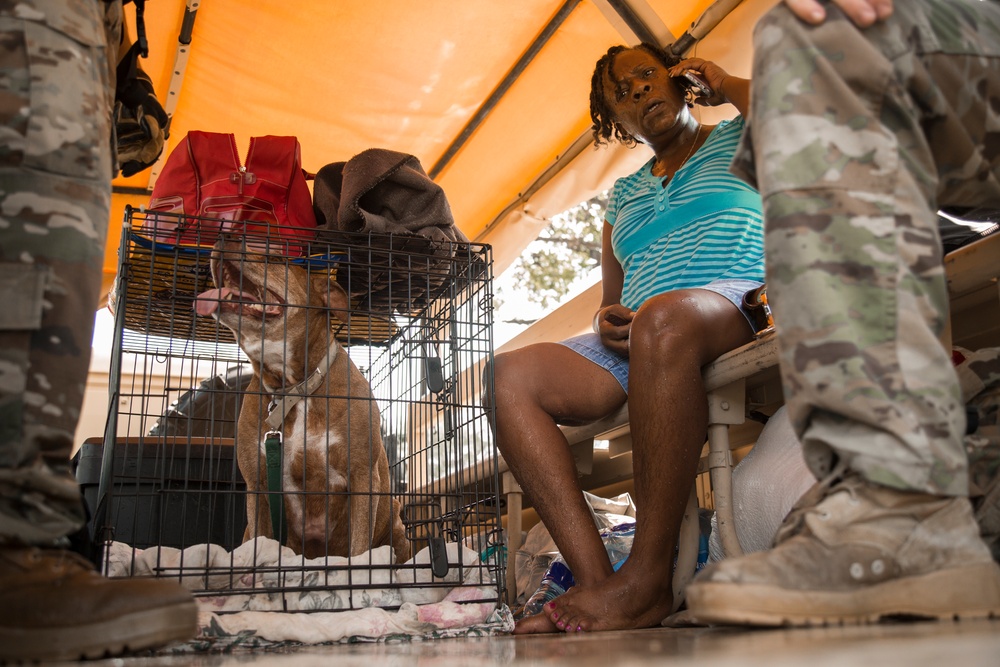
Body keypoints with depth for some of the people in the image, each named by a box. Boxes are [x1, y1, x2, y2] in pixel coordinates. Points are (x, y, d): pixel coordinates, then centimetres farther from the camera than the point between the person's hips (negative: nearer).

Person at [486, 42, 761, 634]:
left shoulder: (741, 138, 19)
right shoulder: (624, 194, 31)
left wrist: (730, 86, 9)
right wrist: (606, 321, 4)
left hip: (747, 306, -5)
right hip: (643, 346, 5)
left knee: (664, 318, -41)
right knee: (509, 376, -18)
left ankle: (650, 579, -35)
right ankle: (595, 577, -28)